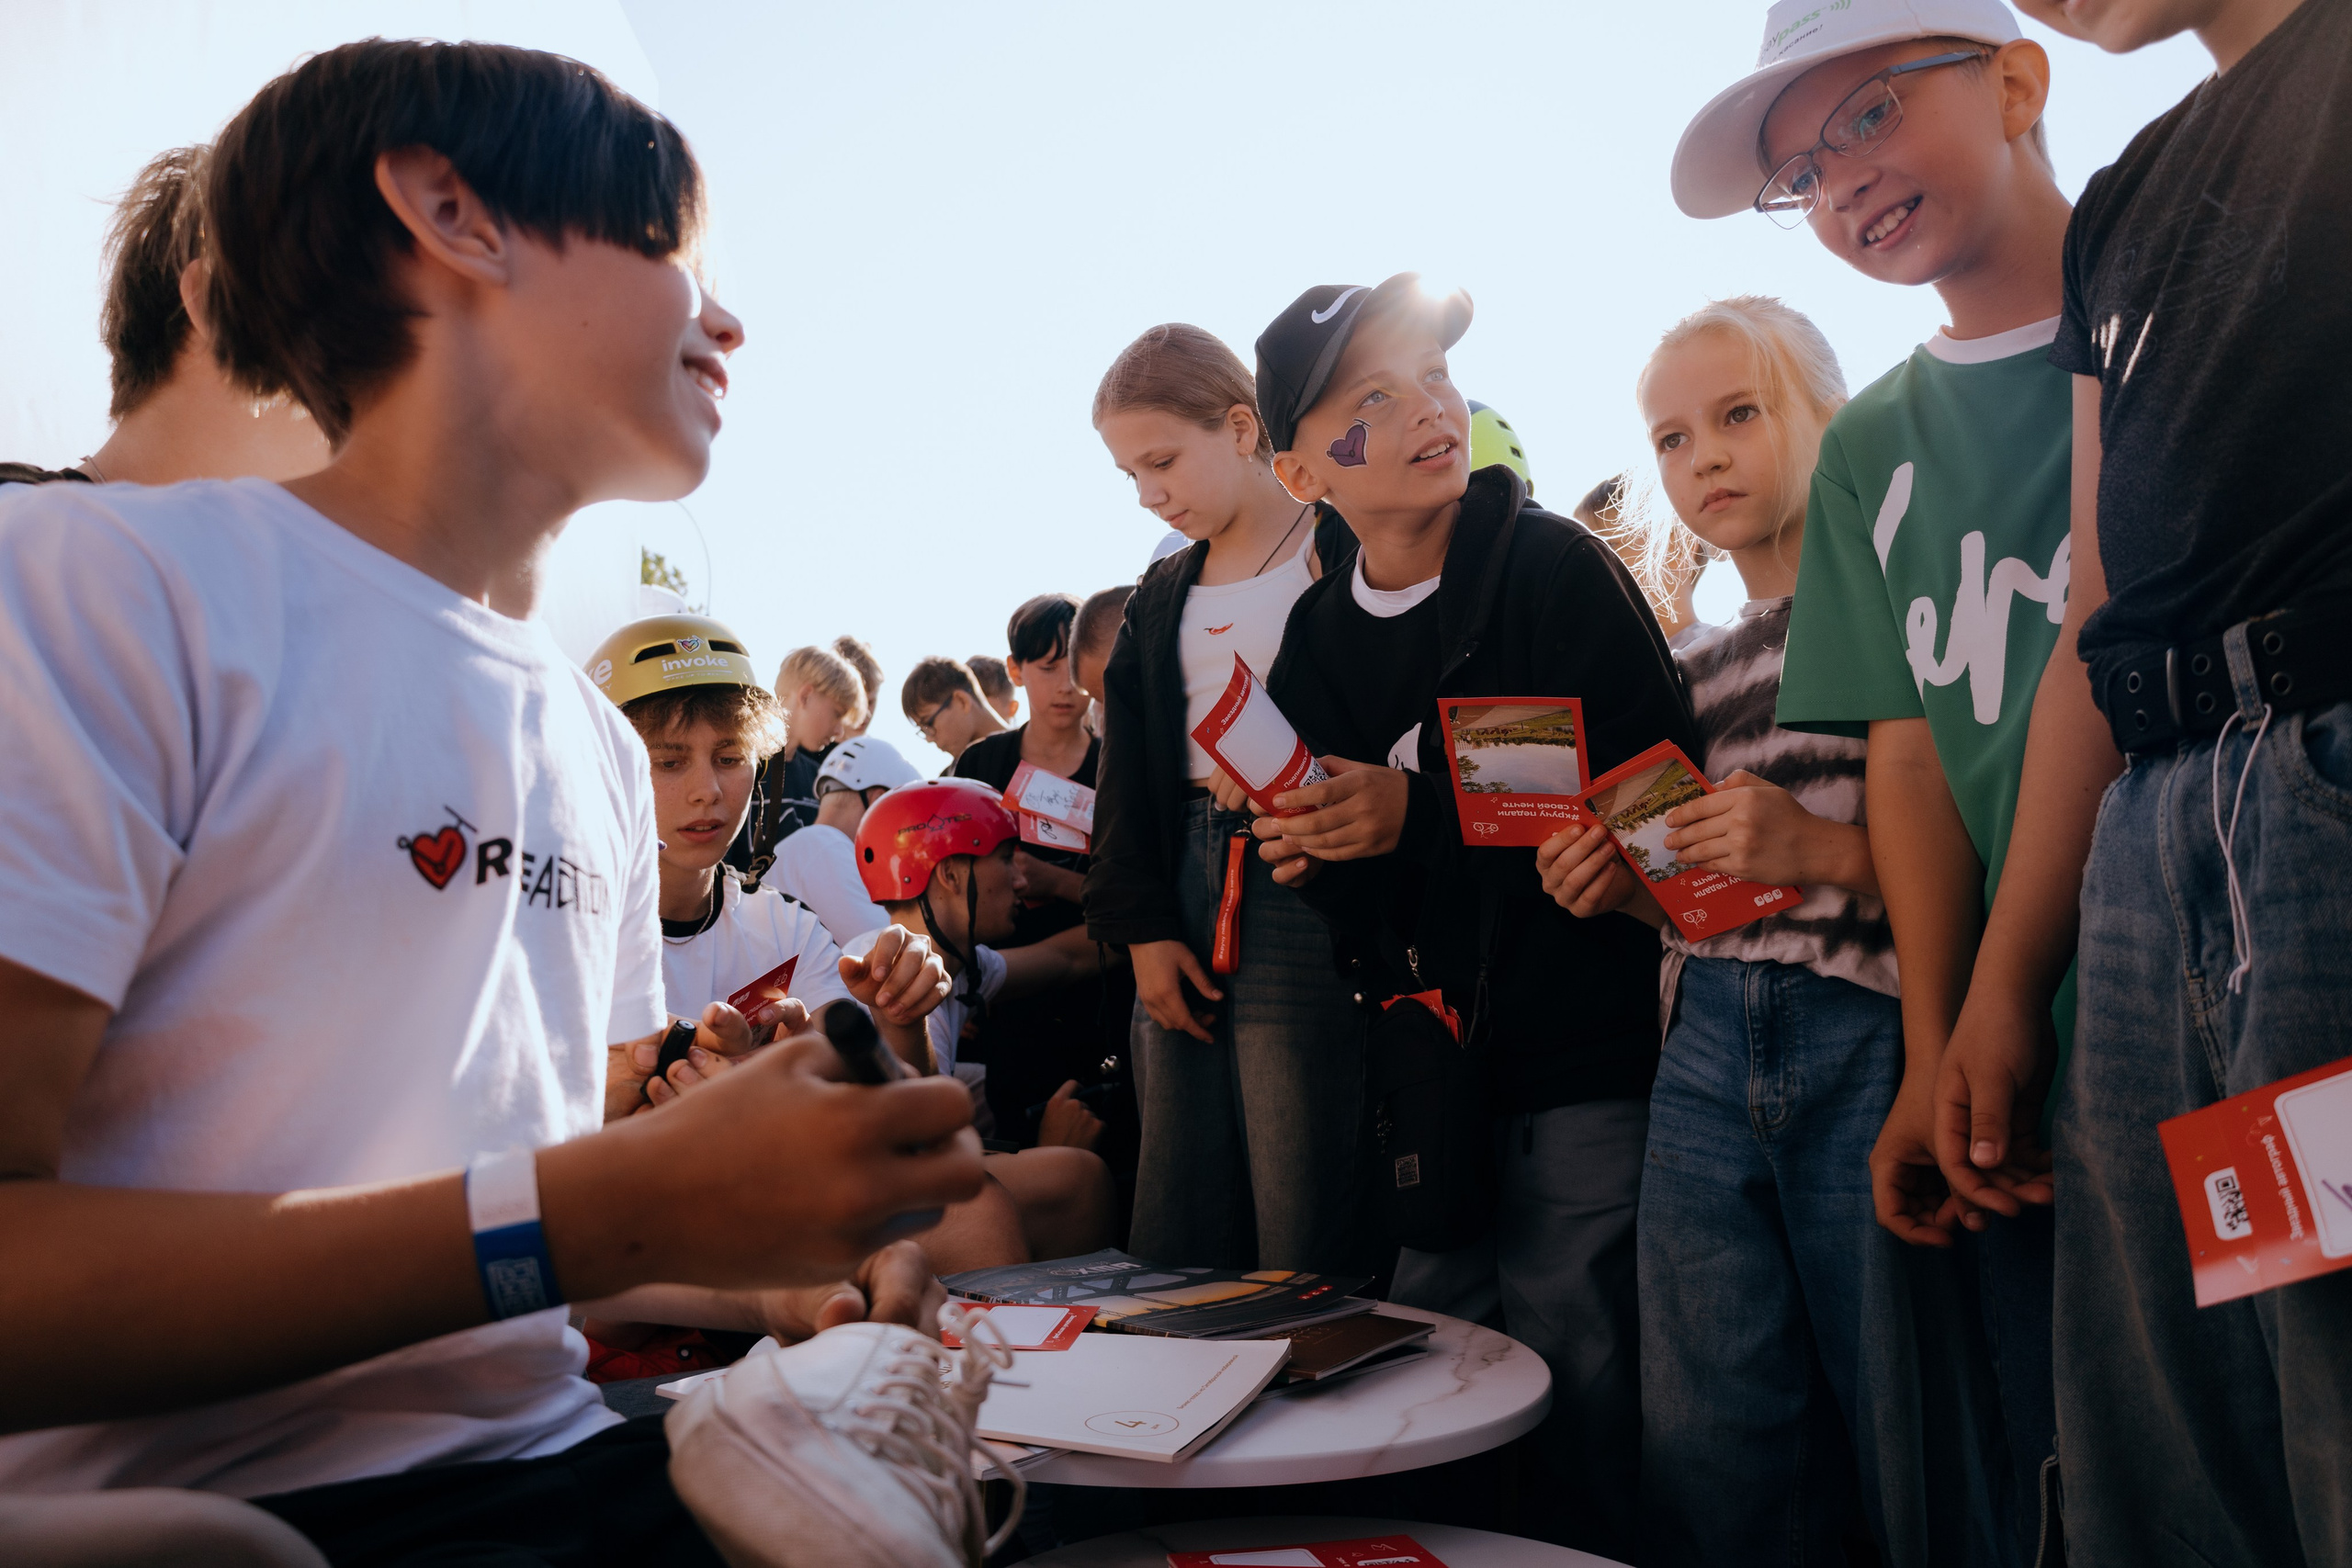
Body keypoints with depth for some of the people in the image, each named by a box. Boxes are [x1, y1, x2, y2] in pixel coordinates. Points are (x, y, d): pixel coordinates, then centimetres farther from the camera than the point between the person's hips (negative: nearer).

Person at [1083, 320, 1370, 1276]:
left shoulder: (1349, 559, 1)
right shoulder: (1158, 600, 19)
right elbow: (1129, 778, 14)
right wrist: (1141, 927, 5)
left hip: (1301, 884, -6)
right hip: (1186, 891, 6)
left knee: (1304, 1230, -6)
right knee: (1178, 1232, 6)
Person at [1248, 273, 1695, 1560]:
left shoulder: (1557, 569, -6)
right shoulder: (1314, 643, 8)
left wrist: (1421, 814, -17)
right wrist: (1320, 859, -10)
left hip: (1583, 1066, -4)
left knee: (1577, 1402, 1)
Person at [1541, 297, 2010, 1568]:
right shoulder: (1693, 671, 18)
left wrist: (1831, 850, -17)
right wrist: (1629, 885, 5)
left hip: (1871, 1040, -5)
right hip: (1707, 1057, 5)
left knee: (1917, 1453, 2)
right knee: (1710, 1455, 6)